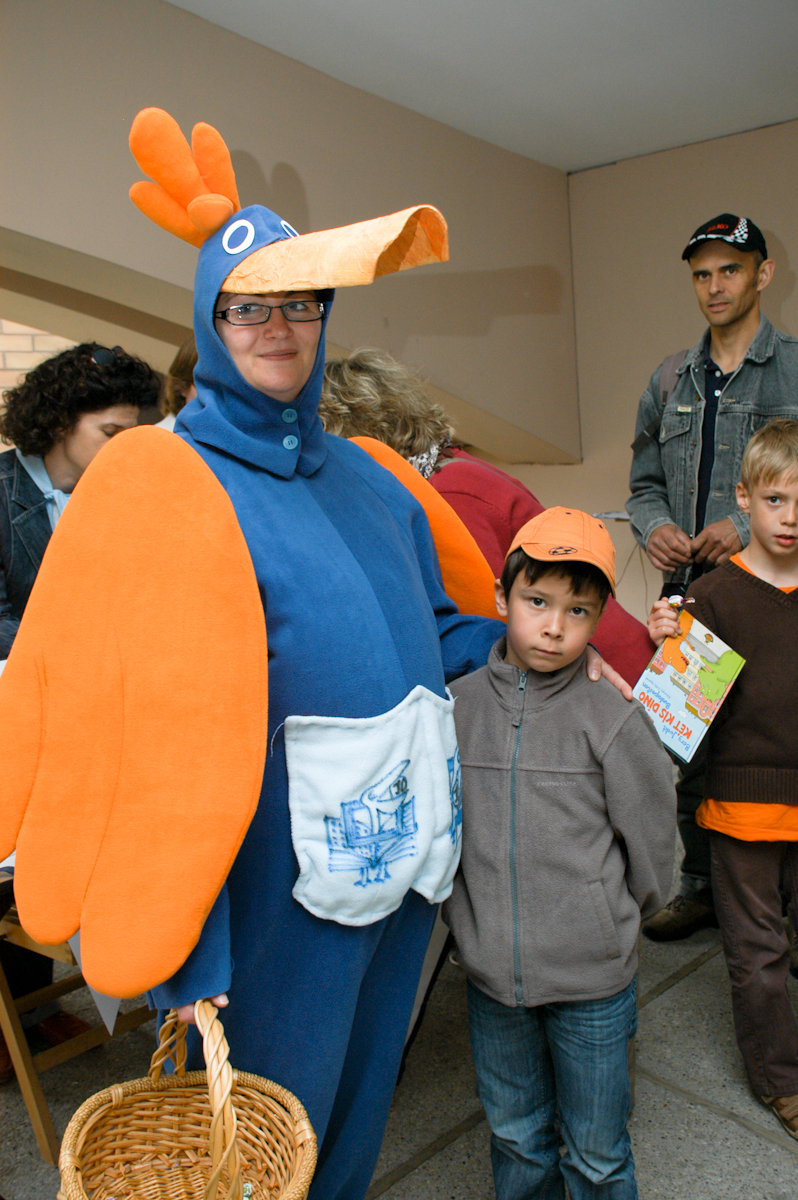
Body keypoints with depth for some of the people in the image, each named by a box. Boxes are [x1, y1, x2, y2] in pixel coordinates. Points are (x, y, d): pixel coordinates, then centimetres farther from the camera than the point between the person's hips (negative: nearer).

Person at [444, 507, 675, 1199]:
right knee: (515, 1135, 23)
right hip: (490, 973, 2)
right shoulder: (457, 706, -7)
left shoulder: (613, 722, -14)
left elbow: (651, 845, -2)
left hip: (594, 984, -2)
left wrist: (609, 923, 7)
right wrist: (470, 916, 7)